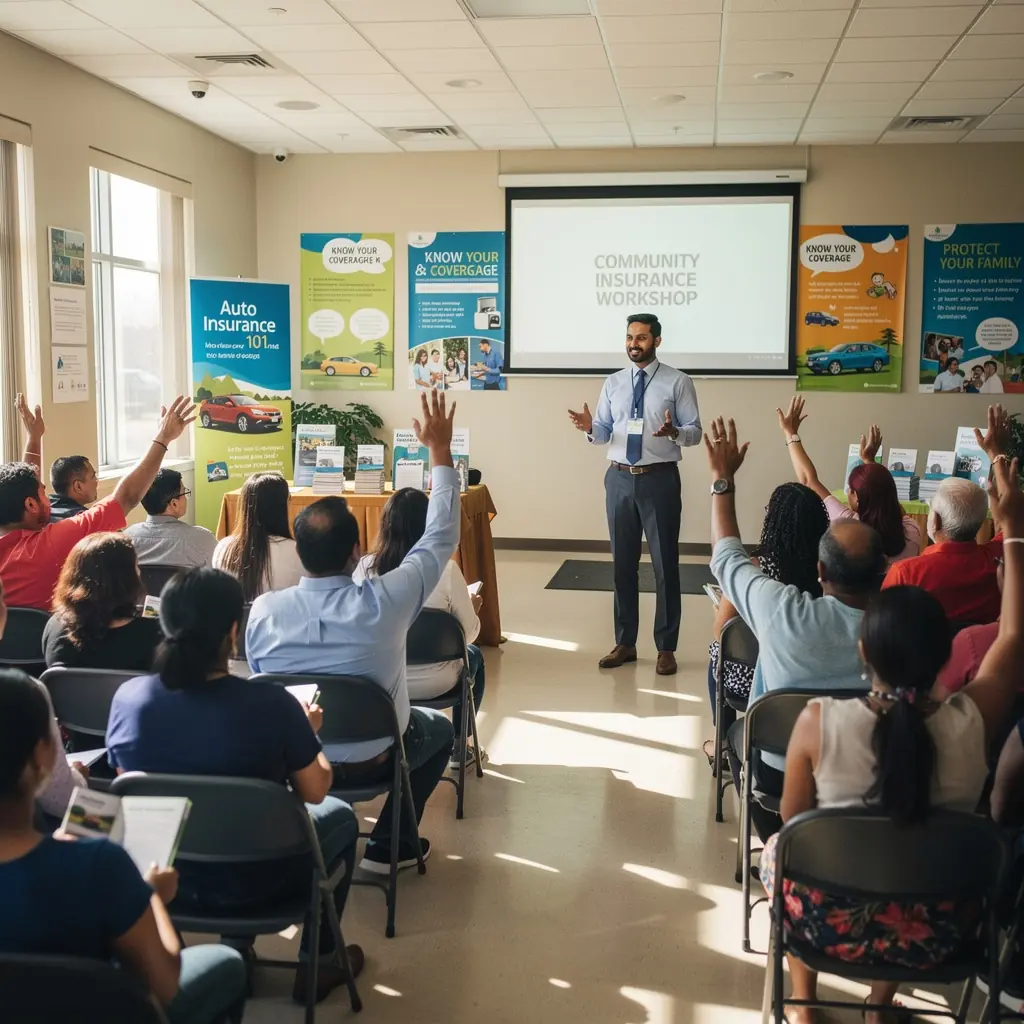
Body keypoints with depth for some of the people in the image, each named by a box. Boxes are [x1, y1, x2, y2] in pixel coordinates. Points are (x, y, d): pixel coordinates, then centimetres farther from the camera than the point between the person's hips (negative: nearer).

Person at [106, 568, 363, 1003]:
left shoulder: (128, 698, -15)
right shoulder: (270, 704, -25)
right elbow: (314, 792, -10)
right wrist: (307, 732, 9)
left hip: (161, 877, 4)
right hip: (252, 883, -4)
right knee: (340, 816, 26)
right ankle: (317, 965, 34)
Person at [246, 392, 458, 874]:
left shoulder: (264, 610, -21)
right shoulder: (385, 602, -27)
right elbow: (441, 538, -13)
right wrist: (440, 450, -5)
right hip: (370, 761, -2)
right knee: (438, 729, 28)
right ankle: (389, 845, 27)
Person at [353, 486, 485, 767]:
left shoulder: (365, 567, -11)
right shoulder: (445, 569, -19)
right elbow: (469, 633, -9)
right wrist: (472, 608, 13)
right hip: (431, 683, -3)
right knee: (474, 655, 31)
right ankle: (459, 747, 40)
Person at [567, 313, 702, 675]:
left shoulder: (678, 382, -2)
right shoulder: (613, 383, 9)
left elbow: (695, 432, -5)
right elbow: (604, 433, 7)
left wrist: (673, 432, -26)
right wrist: (590, 428, -15)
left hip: (660, 480, -4)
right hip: (620, 479, 4)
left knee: (664, 563, 3)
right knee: (623, 563, 11)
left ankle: (666, 648, 15)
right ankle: (624, 643, 24)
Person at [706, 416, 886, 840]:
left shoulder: (782, 609, -33)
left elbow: (726, 555, -12)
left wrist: (723, 478, -3)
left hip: (779, 774, -2)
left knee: (738, 731, 32)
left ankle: (778, 839, 50)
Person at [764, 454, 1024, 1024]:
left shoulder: (819, 721, -25)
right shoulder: (973, 724, -20)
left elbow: (792, 820, -8)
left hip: (831, 920, -2)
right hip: (934, 935, 2)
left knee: (780, 848, 31)